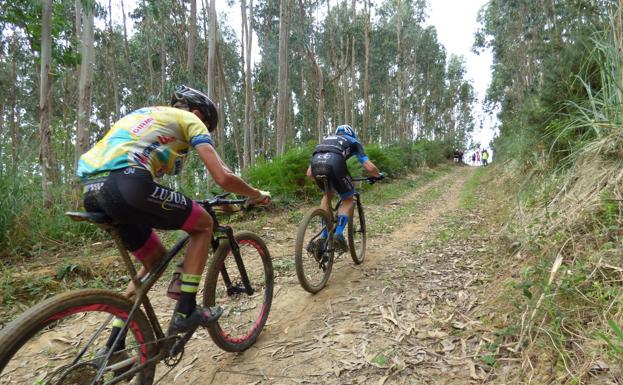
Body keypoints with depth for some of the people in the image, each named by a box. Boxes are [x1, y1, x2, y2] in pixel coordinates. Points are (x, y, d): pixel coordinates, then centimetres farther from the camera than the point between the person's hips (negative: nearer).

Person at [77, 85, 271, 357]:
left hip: (91, 191, 9)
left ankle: (113, 345, 24)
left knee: (155, 258, 23)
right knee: (204, 224, 11)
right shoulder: (190, 120, 12)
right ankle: (185, 311, 9)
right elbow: (223, 178, 0)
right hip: (125, 183, -9)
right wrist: (256, 195, 19)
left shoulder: (144, 114, 35)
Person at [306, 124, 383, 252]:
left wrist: (319, 179, 56)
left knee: (327, 195, 30)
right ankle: (339, 234, 1)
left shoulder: (326, 139, 41)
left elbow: (309, 173, 36)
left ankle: (324, 236, 23)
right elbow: (369, 167, 20)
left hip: (316, 162, 4)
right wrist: (379, 175, 42)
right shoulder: (353, 141, 33)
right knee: (348, 200, 19)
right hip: (335, 162, -4)